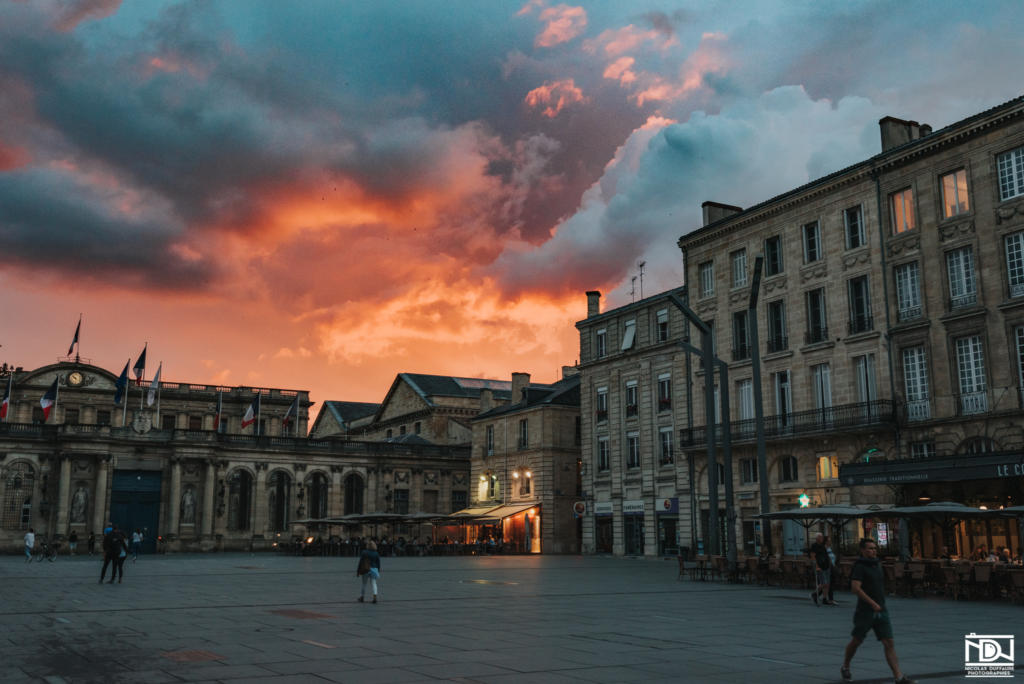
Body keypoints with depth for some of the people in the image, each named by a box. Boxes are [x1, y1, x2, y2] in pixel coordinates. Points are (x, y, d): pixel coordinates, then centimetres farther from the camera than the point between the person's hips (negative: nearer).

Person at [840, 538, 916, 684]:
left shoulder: (877, 565, 12)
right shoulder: (860, 567, -11)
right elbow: (855, 588, -22)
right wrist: (872, 603, -25)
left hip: (881, 611, 6)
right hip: (865, 611, -6)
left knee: (889, 643, -4)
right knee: (856, 641, 7)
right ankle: (845, 668, 28)